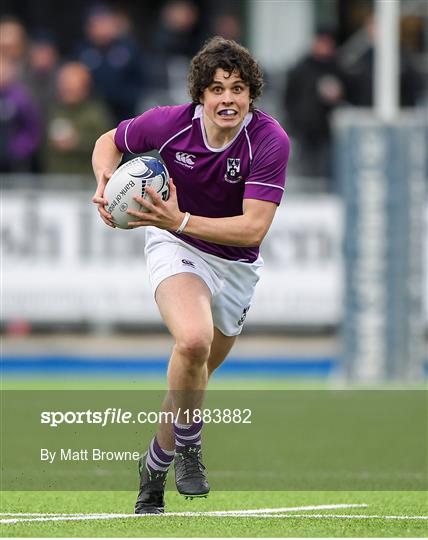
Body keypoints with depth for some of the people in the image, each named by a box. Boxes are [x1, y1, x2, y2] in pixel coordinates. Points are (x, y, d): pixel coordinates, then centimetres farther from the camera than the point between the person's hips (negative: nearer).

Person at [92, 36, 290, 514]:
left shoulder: (270, 141, -24)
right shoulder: (170, 123, -19)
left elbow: (253, 228, -28)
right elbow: (110, 142, 2)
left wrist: (180, 220, -37)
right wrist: (105, 181, -19)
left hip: (235, 263, 2)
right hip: (174, 247, -2)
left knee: (193, 376, 15)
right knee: (194, 340, -31)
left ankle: (156, 464, 40)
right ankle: (187, 444, -8)